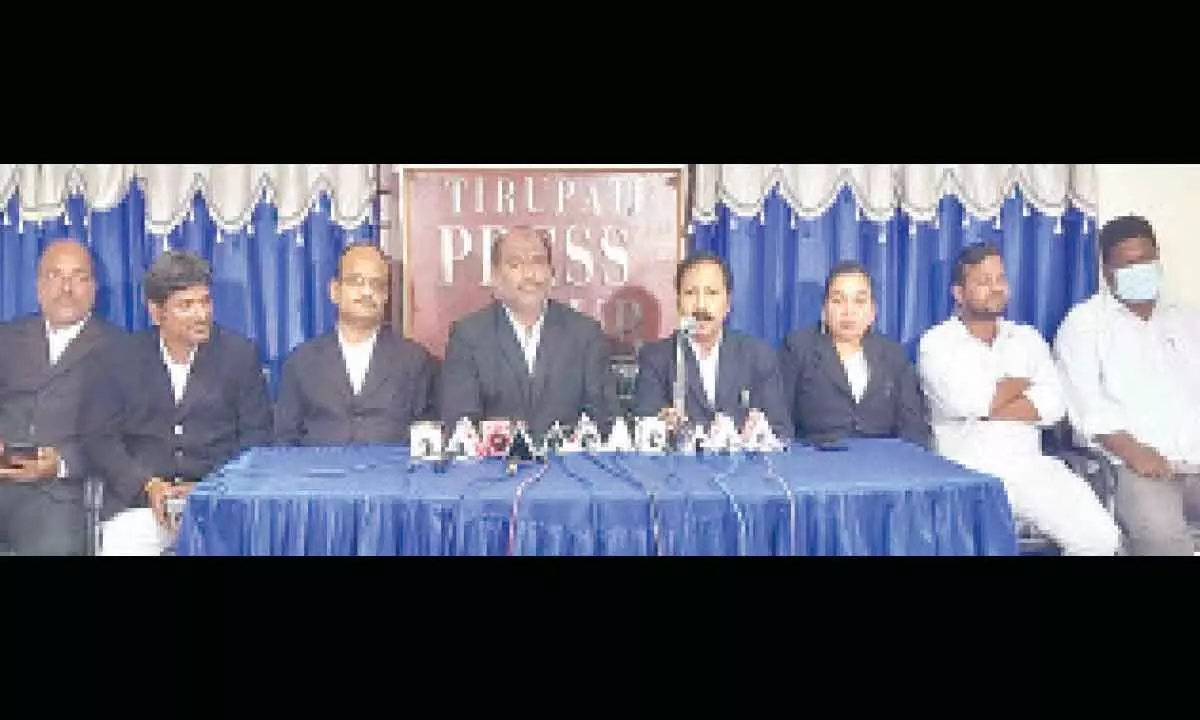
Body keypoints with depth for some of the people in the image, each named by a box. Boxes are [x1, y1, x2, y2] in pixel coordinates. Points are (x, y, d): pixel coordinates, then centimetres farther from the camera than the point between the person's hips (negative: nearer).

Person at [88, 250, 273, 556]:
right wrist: (147, 486, -11)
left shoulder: (241, 354, 5)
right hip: (139, 500, 1)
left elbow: (257, 438, 3)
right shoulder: (122, 358, 9)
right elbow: (103, 438, 6)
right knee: (119, 542, -28)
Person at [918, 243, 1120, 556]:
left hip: (1030, 464, 4)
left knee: (1100, 537, -16)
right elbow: (965, 401, -15)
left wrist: (986, 407, -10)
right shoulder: (936, 342, 3)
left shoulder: (1028, 338, 16)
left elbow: (1053, 403, 0)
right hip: (966, 470, -4)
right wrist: (1021, 383, 1)